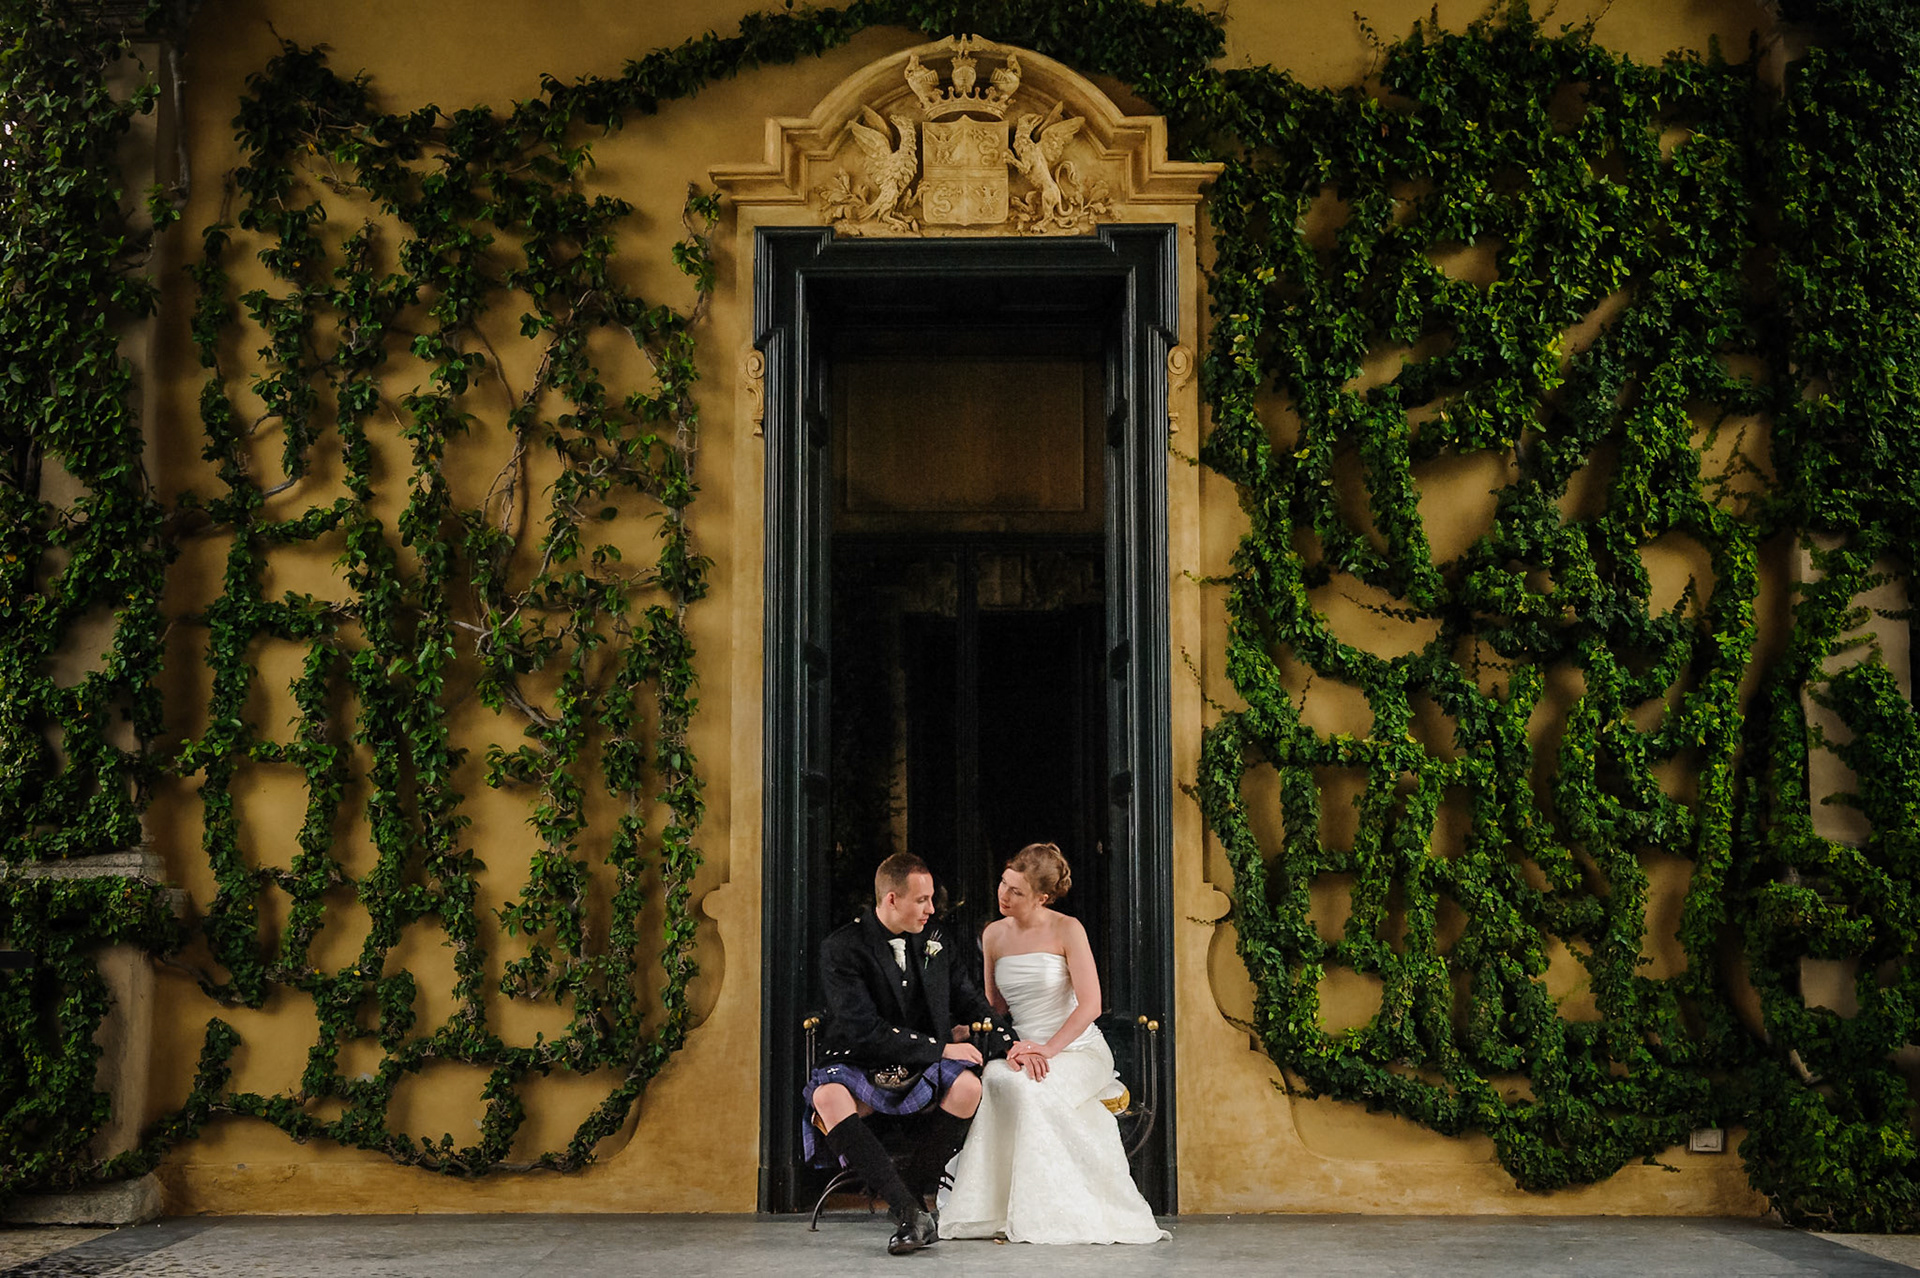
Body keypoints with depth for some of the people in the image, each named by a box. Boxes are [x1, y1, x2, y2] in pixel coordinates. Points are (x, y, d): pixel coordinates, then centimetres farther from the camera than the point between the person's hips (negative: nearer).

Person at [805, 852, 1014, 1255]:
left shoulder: (933, 942, 7)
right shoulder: (841, 949, -10)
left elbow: (972, 1004, 14)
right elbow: (866, 1031, -19)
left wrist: (1012, 1047, -3)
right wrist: (940, 1048, -19)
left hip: (921, 1072, 3)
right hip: (860, 1068, -3)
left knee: (966, 1086, -30)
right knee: (828, 1098, -37)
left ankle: (912, 1188, -13)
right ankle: (911, 1212, -38)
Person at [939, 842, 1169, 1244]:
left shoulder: (1067, 930, -6)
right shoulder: (994, 935, 8)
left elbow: (1090, 1005, -11)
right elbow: (994, 1008, 12)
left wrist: (1048, 1050, -22)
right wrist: (1012, 1048, -9)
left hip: (1079, 1050, -4)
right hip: (1023, 1050, 4)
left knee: (1024, 1086, -35)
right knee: (994, 1079, -32)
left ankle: (1037, 1214, -25)